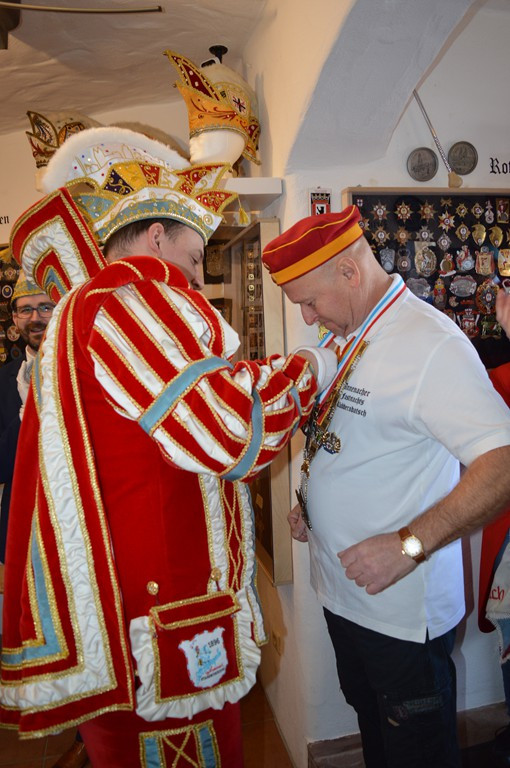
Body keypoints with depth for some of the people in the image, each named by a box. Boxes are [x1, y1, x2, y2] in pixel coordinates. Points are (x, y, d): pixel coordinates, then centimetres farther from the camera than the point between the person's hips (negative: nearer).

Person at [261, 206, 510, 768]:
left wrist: (408, 545, -30)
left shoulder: (431, 343, -22)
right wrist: (311, 506, 6)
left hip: (403, 609, -7)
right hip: (343, 591, 8)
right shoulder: (344, 339, 6)